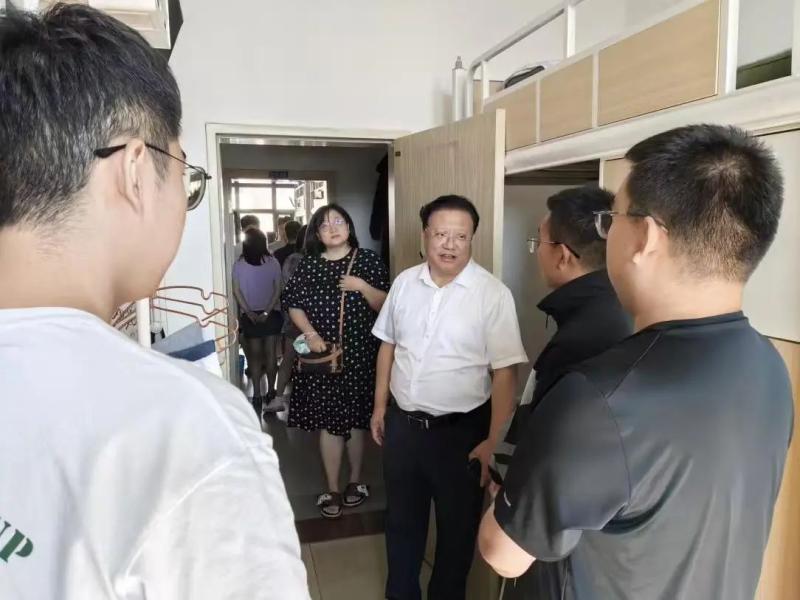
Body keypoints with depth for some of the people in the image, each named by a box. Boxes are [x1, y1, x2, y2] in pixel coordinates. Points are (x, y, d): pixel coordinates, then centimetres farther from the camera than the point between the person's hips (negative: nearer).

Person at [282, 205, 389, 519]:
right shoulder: (308, 265, 2)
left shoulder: (368, 260, -1)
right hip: (323, 355, 1)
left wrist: (363, 286, -19)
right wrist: (311, 334, -11)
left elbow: (385, 305, -3)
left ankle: (355, 481, 31)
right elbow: (294, 306, 3)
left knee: (355, 420, 11)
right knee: (328, 422, 5)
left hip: (359, 353, 0)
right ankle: (332, 490, 20)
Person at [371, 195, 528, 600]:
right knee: (401, 518, 22)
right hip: (402, 423, 4)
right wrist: (380, 406, 12)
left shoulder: (493, 294, -15)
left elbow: (505, 371, -15)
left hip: (460, 430, -4)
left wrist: (493, 441, -15)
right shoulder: (405, 283, 0)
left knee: (456, 525, 16)